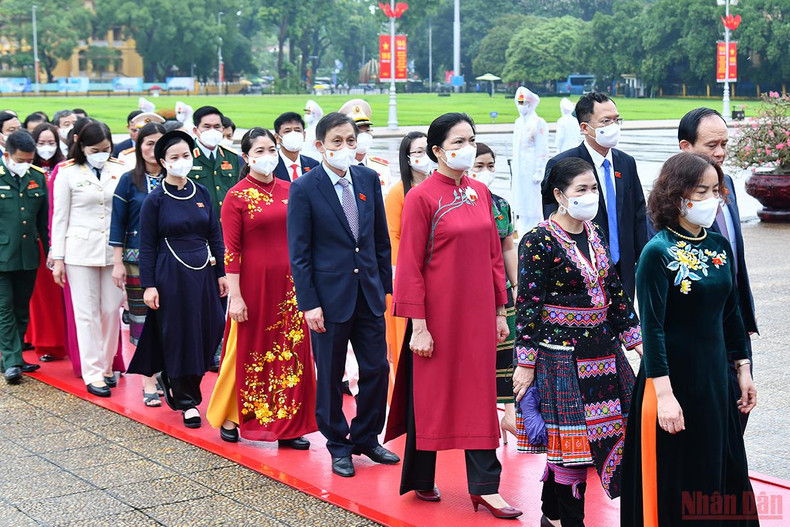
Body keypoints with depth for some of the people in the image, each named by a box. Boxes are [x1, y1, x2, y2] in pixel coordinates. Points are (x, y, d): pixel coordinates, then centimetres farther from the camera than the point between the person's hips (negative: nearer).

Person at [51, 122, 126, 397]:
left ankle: (106, 366, 20)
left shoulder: (119, 171, 4)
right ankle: (93, 374, 6)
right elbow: (59, 218, 2)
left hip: (113, 250, 2)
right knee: (87, 313, 0)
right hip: (81, 251, -2)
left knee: (111, 310, 5)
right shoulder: (68, 173, 0)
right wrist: (58, 258, -1)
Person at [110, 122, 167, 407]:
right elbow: (117, 224, 1)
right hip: (138, 260, -1)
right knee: (142, 319, 1)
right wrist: (118, 262, -4)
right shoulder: (129, 181, 1)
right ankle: (149, 383, 8)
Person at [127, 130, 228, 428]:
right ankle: (187, 401, 12)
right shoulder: (155, 199, -5)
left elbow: (215, 235, 11)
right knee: (180, 334, 1)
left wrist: (221, 272, 8)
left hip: (203, 271, 4)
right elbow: (147, 246, -4)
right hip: (171, 274, -4)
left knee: (210, 331, 4)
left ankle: (169, 376, 28)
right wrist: (148, 285, -9)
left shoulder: (201, 193, 7)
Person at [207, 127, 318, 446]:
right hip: (254, 283, -4)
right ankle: (228, 418, 24)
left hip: (289, 284, 4)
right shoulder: (237, 197, -6)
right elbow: (231, 250, -8)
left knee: (292, 353, 6)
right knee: (247, 350, 7)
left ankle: (287, 426, 15)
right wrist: (235, 296, -13)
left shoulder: (289, 191, 7)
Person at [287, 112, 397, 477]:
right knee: (330, 376, 7)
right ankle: (338, 445, 23)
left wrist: (385, 284, 8)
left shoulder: (368, 179, 5)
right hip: (330, 293, -4)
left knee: (377, 368, 7)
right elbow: (299, 252, -8)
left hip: (368, 292, 4)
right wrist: (309, 303, -12)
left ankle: (366, 438, 26)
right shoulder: (304, 188, -8)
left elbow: (381, 238, 11)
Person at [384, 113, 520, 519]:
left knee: (480, 395, 5)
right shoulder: (421, 197, -10)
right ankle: (421, 479, 22)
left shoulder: (480, 192, 7)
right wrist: (418, 325, -14)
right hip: (438, 313, -5)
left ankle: (484, 486, 10)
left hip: (477, 312, 5)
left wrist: (499, 310, 10)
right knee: (430, 394, 7)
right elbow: (410, 265, -11)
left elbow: (493, 254, 12)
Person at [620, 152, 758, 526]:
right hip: (674, 377, -6)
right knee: (673, 482, 4)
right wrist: (664, 394, -21)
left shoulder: (720, 247, 5)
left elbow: (731, 314, 14)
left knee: (721, 471, 15)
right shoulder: (658, 252, -14)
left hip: (715, 376, 6)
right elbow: (652, 327, -17)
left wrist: (743, 370, 13)